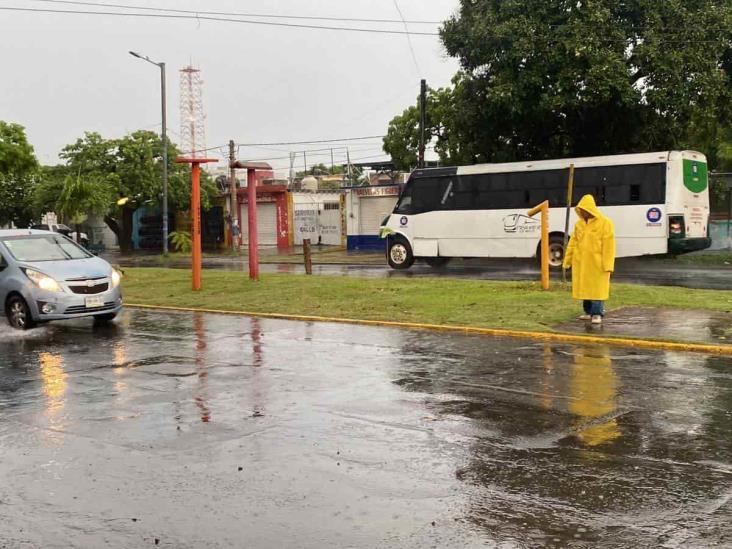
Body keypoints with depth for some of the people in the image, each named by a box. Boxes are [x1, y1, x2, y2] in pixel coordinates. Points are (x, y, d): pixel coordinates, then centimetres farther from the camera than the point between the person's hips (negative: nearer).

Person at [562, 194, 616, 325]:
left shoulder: (605, 223, -6)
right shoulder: (579, 224, 10)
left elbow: (608, 245, -10)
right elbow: (573, 243, 12)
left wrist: (607, 265, -16)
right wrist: (568, 261, 10)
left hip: (597, 263, -5)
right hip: (581, 263, 5)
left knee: (597, 288, -4)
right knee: (584, 287, 10)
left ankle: (597, 314, 0)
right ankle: (588, 312, 20)